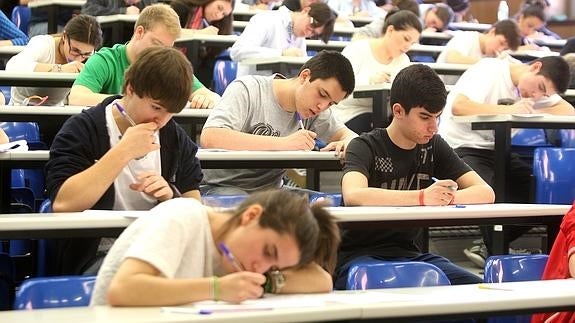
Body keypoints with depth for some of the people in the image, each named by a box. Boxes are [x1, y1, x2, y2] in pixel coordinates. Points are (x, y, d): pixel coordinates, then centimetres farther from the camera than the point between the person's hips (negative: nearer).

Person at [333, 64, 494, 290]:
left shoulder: (433, 147, 10)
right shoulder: (366, 147, -7)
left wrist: (449, 198, -20)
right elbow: (353, 196, -29)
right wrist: (421, 197, -34)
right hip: (360, 254, -5)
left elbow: (486, 193, 2)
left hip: (409, 254, 6)